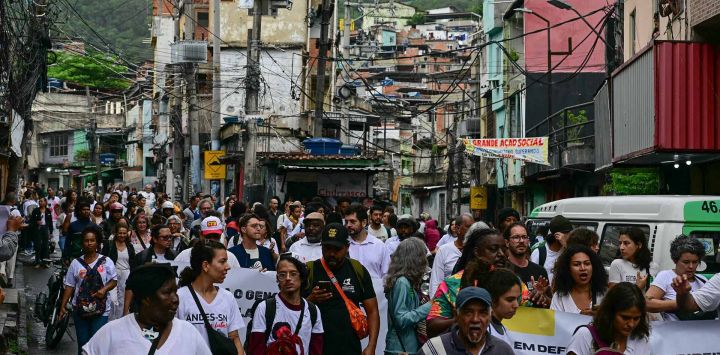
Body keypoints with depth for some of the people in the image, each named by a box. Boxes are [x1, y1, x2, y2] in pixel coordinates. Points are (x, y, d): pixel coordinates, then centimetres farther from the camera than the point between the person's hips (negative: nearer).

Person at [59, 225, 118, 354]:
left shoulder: (106, 261, 0)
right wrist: (63, 306, 0)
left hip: (101, 310, -2)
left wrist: (104, 289, -18)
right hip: (80, 310, 2)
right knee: (82, 343, 7)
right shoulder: (76, 263, 3)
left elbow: (114, 280, 3)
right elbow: (69, 286, 5)